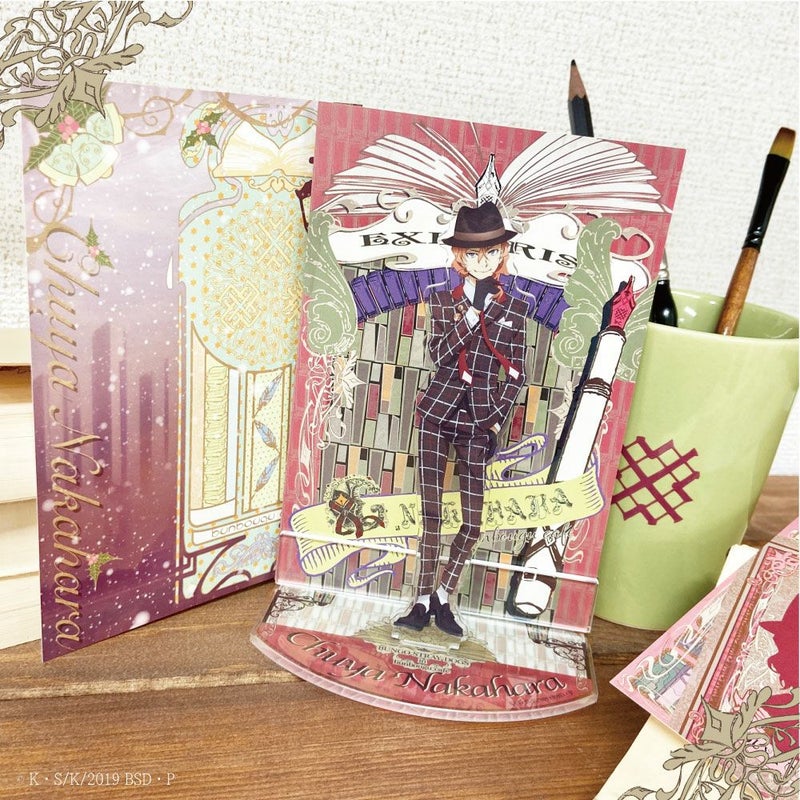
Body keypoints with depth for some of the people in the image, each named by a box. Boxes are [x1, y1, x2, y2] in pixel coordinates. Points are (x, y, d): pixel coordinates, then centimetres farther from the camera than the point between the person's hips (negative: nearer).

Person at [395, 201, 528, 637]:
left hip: (479, 421, 0)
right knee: (431, 513, 3)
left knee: (473, 522, 0)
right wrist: (475, 308, -15)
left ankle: (442, 596, 22)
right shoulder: (442, 299, 6)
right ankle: (423, 601, 17)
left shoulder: (515, 309, 5)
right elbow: (439, 352, -8)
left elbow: (516, 374, 4)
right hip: (438, 413, 0)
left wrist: (495, 419, -5)